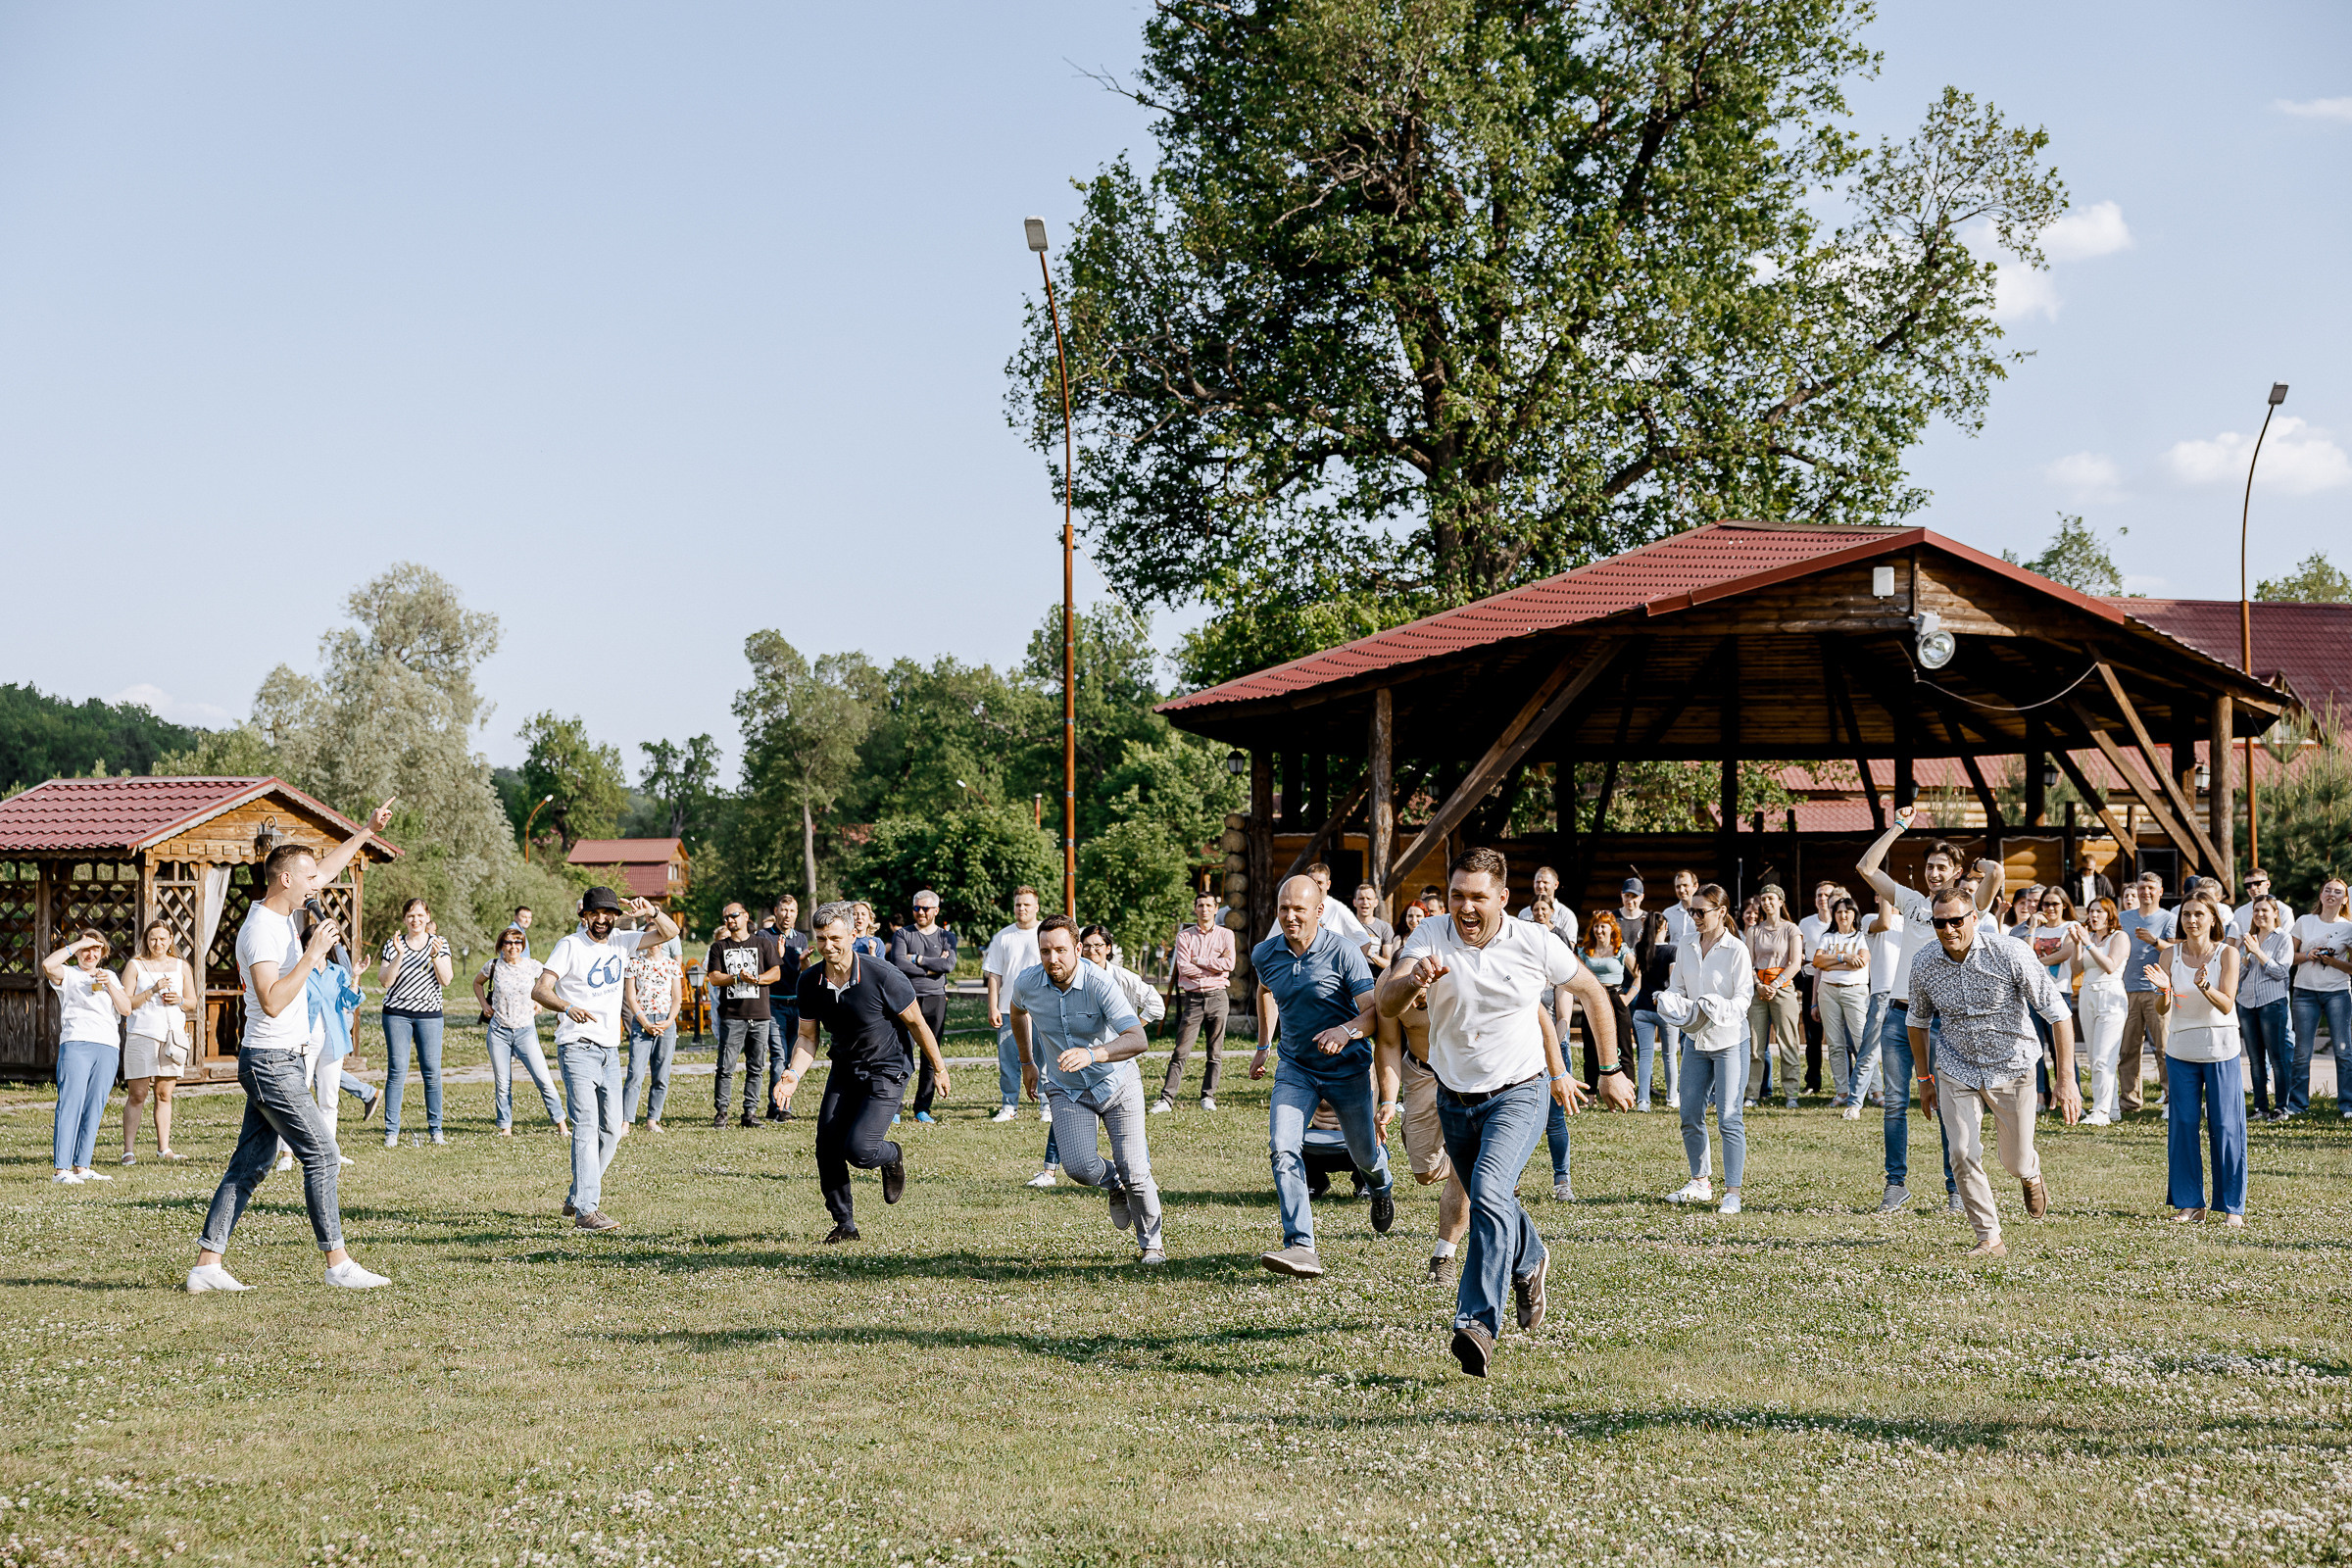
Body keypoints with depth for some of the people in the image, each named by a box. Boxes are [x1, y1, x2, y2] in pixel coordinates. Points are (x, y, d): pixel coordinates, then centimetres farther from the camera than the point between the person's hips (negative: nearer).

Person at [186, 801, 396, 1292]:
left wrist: (366, 832, 25)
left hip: (275, 1062, 10)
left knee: (250, 1164, 8)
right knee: (321, 1156, -7)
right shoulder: (260, 931, -18)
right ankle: (338, 1264, -3)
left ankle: (207, 1265, 7)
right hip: (272, 1062, -10)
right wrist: (312, 953, -26)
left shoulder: (278, 911, 11)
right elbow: (272, 1002, -27)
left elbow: (327, 870, 27)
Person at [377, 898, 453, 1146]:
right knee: (397, 1071, -5)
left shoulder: (439, 943, 5)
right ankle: (391, 1132, -2)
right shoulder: (393, 944, 3)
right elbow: (385, 981, -5)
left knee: (432, 1072, -1)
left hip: (429, 1014, 1)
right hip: (397, 1013, -1)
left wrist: (436, 956, -20)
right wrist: (399, 955, -17)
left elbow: (446, 980, -5)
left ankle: (435, 1130, 8)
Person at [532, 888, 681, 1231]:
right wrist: (568, 1007, -33)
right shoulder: (570, 946, -6)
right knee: (586, 1125, -16)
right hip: (577, 1047, -7)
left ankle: (576, 1198, 22)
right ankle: (586, 1211, -21)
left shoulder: (621, 942, 10)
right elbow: (539, 989, -13)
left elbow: (670, 932, 11)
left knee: (611, 1129, 8)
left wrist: (651, 912, -11)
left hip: (610, 1050, 7)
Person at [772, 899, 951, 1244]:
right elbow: (807, 1036, 2)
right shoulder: (810, 981, -9)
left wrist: (939, 1069, -1)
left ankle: (892, 1157, 19)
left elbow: (916, 1023, -10)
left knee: (858, 1150, -18)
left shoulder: (883, 977, -23)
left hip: (886, 1073, -5)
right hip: (844, 1070, 5)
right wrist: (794, 1074, -17)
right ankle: (845, 1224, 17)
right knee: (827, 1148, -3)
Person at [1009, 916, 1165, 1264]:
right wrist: (1027, 1062, 22)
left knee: (1133, 1170, -7)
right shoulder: (1027, 982, -13)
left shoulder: (1102, 983, -26)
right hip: (1066, 1090, 3)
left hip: (1116, 1082, -2)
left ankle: (1151, 1244, 18)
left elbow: (1137, 1039, -38)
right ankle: (1115, 1184, 18)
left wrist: (1092, 1054, -54)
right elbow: (1018, 1011, 15)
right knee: (1079, 1166, -18)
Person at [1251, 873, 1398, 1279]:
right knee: (1282, 1147, -21)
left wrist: (1347, 1030, -44)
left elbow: (1374, 1012, -23)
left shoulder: (1345, 953, -18)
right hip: (1295, 1066, 3)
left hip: (1348, 1067, -3)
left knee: (1365, 1157, 13)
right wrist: (1263, 1046, 25)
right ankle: (1300, 1248, -24)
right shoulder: (1264, 955, -3)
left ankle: (1382, 1184, 53)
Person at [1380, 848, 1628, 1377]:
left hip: (1518, 1095, -4)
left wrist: (1611, 1070, 9)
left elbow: (1592, 993, 4)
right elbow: (1386, 1004, -23)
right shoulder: (1431, 936, -12)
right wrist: (1413, 981, -46)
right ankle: (1529, 1263, 54)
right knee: (1491, 1201, 21)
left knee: (1489, 1192, -26)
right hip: (1455, 1097, 4)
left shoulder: (1535, 945, -13)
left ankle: (1478, 1323, -30)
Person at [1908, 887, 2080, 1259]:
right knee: (1963, 1155, -14)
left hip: (2011, 1067, -2)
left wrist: (2066, 1079, -23)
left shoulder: (2010, 955, -22)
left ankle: (2031, 1171, 46)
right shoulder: (1923, 963, -10)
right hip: (1956, 1070, 2)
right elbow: (1917, 1021, 10)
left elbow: (2058, 1013, -18)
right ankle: (1989, 1239, -1)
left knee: (2016, 1163, 8)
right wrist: (1925, 1078, 15)